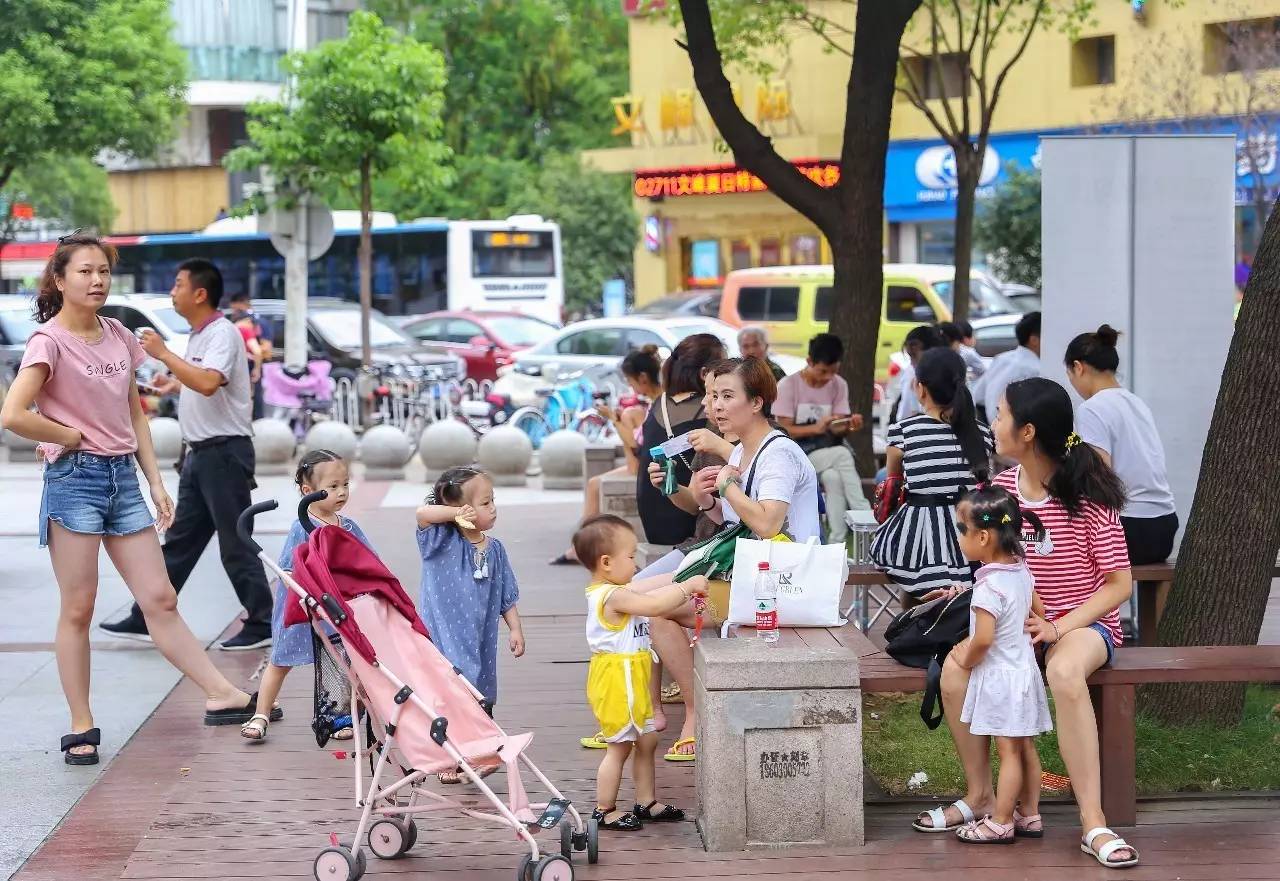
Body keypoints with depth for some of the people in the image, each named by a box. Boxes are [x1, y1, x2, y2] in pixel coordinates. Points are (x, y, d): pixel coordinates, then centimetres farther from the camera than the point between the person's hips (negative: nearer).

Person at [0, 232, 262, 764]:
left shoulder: (118, 336, 12)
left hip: (124, 478, 6)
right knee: (78, 610, -1)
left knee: (160, 600, 6)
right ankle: (82, 729, 5)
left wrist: (156, 482, 13)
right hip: (74, 480, -6)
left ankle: (223, 696, 5)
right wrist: (73, 436, -8)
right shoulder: (49, 341, -8)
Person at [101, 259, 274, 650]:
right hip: (200, 453, 10)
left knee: (236, 545, -4)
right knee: (180, 541, 12)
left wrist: (164, 354, -26)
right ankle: (147, 619, 16)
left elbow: (209, 383, -32)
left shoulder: (223, 334, -15)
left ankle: (261, 625, 3)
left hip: (225, 452, -10)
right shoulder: (198, 335, 14)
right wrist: (175, 384, 19)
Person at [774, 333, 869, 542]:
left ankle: (838, 543, -35)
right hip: (796, 450, -4)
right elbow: (784, 431, -12)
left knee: (833, 477, -31)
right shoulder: (788, 386, -7)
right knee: (842, 455, -31)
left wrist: (848, 426, -24)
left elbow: (837, 430, 0)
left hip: (828, 449, 4)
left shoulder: (839, 385, 6)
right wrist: (816, 428, -27)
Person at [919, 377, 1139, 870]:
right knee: (956, 669, -25)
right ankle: (979, 794, -3)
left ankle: (1094, 824, -37)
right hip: (1018, 621, 5)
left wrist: (1059, 628, -25)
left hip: (1084, 622, -5)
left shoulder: (1087, 495, -15)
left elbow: (1119, 584, -13)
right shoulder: (1001, 488, 1)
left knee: (1064, 672, -40)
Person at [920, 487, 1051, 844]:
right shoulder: (1021, 570, 3)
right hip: (1024, 667, 9)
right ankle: (1029, 815, 24)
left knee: (1008, 751, -3)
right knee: (1025, 748, 15)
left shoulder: (989, 586, -23)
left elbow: (983, 639, -27)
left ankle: (1000, 823, 5)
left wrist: (967, 661, -10)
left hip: (998, 677, -9)